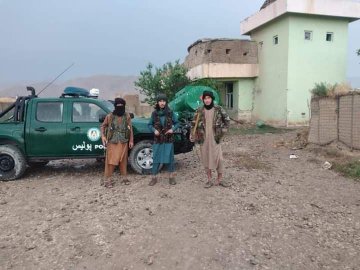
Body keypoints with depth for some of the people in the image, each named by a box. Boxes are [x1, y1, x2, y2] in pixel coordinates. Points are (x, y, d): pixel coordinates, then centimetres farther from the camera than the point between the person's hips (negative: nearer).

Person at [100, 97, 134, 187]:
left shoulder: (127, 116, 2)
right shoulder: (110, 116, -3)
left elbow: (130, 129, 5)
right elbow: (103, 126, 7)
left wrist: (131, 140, 3)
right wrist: (103, 136, -7)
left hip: (124, 142, 2)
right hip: (112, 142, -2)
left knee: (123, 160, 10)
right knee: (111, 160, -3)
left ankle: (124, 177, 22)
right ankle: (107, 179, 5)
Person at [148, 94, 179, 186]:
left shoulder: (170, 113, -2)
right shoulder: (154, 113, 0)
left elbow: (176, 123, 6)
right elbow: (149, 124, 9)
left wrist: (173, 129, -11)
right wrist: (154, 130, -9)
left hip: (168, 140, -1)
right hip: (158, 140, 1)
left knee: (170, 157, 5)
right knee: (156, 158, 4)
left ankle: (171, 176, 19)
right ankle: (154, 177, 15)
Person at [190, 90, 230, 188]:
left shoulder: (218, 109, -3)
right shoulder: (199, 110, 0)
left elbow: (227, 120, 8)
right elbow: (194, 124, 6)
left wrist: (223, 130, -1)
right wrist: (192, 136, -3)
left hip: (215, 138, -1)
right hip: (204, 139, 1)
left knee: (219, 159, -1)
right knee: (206, 159, 7)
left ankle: (219, 179, 16)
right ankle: (209, 180, 20)